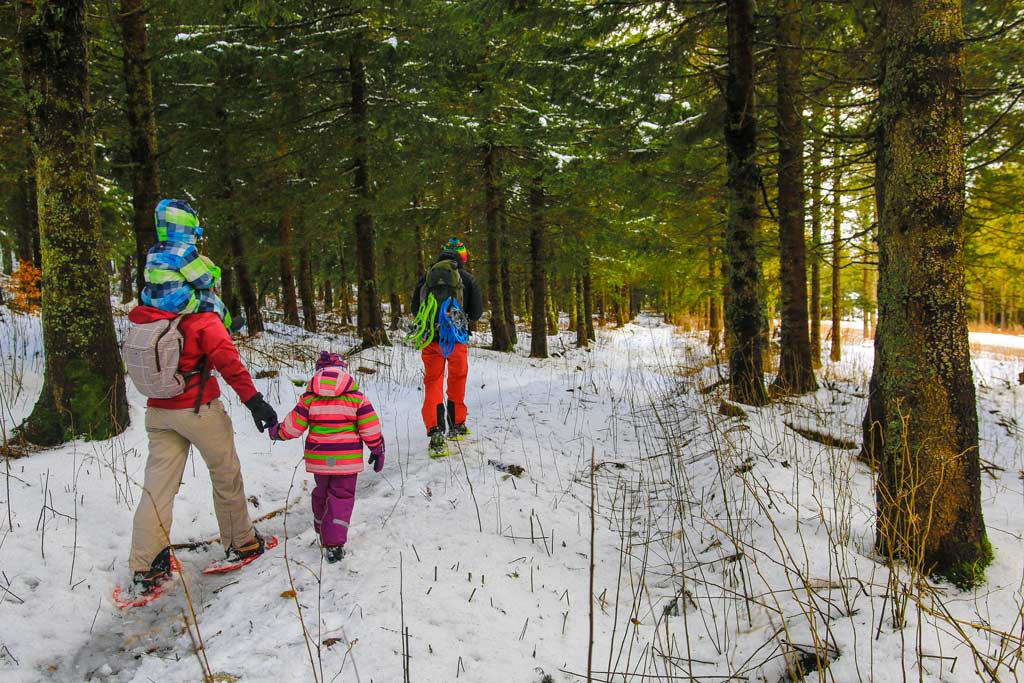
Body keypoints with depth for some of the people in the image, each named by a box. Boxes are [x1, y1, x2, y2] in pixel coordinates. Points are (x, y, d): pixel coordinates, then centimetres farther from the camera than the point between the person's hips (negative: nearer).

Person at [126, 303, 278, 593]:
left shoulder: (149, 319, 2)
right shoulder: (203, 321, -15)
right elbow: (227, 360, -24)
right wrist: (253, 399, -27)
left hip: (158, 412, 5)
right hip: (199, 410, -5)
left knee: (157, 486, 7)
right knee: (226, 476, 12)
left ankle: (145, 568, 7)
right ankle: (240, 543, 25)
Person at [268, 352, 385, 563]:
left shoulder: (309, 397, -1)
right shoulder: (356, 396, -5)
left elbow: (294, 425, 2)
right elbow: (370, 427, -4)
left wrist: (278, 432, 23)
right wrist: (377, 449, 9)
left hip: (319, 457, 2)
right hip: (347, 459, -2)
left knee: (322, 494, 22)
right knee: (342, 497, 4)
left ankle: (323, 533, 37)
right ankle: (335, 543, -7)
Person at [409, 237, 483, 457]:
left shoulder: (427, 275, 8)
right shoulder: (466, 278, 3)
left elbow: (415, 308, 15)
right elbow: (477, 312, 6)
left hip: (429, 338, 1)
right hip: (456, 338, -1)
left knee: (433, 383, 4)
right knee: (457, 380, 19)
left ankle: (435, 433, -13)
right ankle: (457, 425, 32)